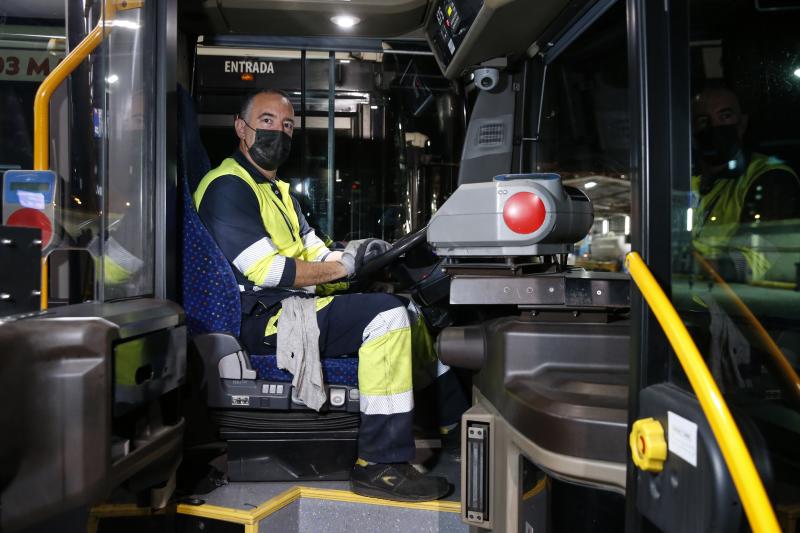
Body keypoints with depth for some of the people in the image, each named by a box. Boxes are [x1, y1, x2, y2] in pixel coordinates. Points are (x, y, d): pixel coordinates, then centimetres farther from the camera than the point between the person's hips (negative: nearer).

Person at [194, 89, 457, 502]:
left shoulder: (277, 189, 24)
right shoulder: (228, 187, -9)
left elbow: (315, 253, 19)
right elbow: (264, 270, -19)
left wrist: (355, 256, -1)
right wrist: (343, 268, -12)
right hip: (261, 320, -10)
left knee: (407, 310, 10)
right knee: (387, 315, -26)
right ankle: (381, 466, -22)